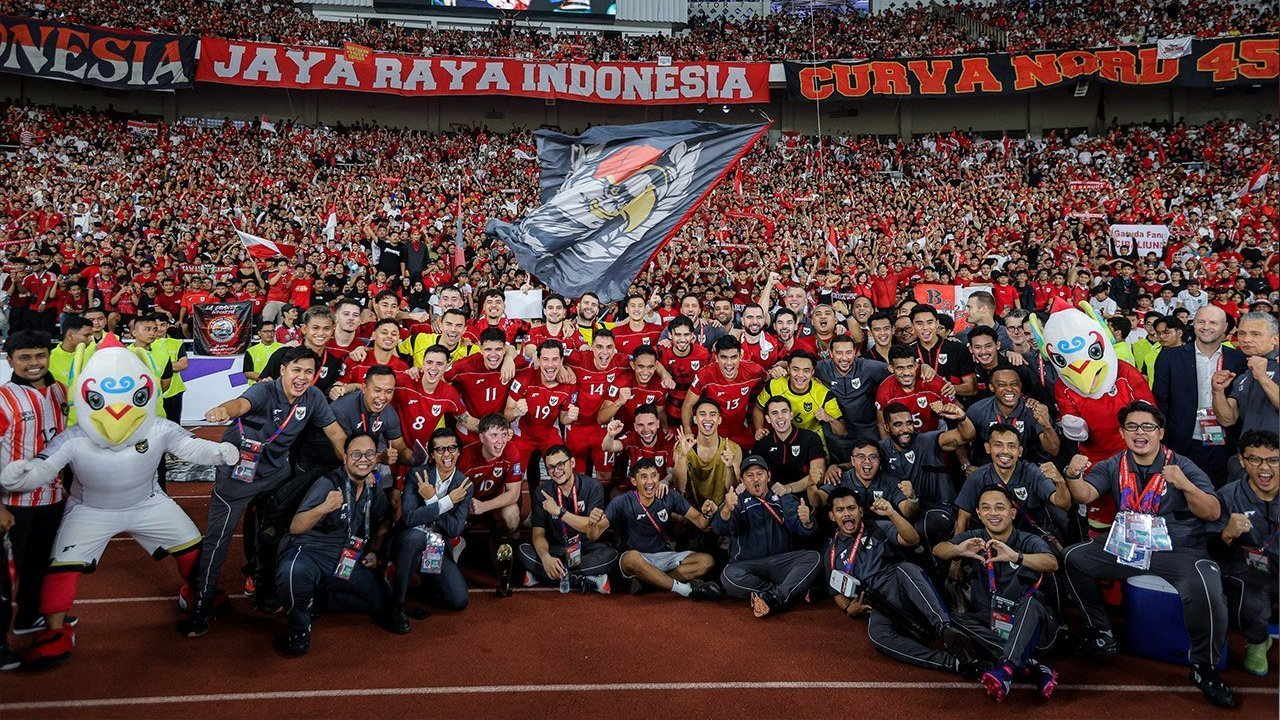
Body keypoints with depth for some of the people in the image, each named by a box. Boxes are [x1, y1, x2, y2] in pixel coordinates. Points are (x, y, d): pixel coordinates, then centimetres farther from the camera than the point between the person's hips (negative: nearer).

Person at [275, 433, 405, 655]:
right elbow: (295, 528, -23)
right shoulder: (328, 483, -14)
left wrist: (375, 551, 11)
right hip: (310, 553, -7)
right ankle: (300, 626, -9)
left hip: (348, 561, 7)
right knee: (292, 573, -39)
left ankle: (318, 599, 16)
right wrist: (324, 508, -40)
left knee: (384, 601, -2)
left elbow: (384, 522, 25)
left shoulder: (374, 490, 4)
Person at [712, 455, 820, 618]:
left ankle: (775, 599, -29)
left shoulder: (785, 501, 14)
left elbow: (801, 530, 0)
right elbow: (720, 529, -11)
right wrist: (727, 509, -33)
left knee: (813, 558, -24)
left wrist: (806, 522, -25)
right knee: (729, 575, -33)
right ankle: (791, 591, -20)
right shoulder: (738, 502, 8)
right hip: (747, 566, -1)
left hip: (779, 563, 2)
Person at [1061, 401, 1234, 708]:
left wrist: (1184, 484, -23)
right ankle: (1101, 632, 8)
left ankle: (1204, 668, -5)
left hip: (1180, 551, -4)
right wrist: (1074, 475, -28)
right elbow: (1084, 494, -7)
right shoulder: (1113, 466, 6)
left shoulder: (1181, 466, -3)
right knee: (1073, 557, -8)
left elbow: (1213, 513, -7)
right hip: (1127, 547, 4)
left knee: (1206, 592, -32)